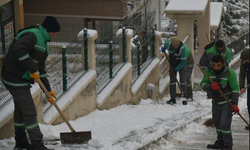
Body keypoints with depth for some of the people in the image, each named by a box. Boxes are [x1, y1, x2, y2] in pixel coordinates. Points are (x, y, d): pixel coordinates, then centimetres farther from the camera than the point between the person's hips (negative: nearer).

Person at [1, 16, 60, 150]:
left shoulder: (43, 42, 15)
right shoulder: (32, 35, -18)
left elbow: (41, 69, 19)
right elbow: (19, 49, -37)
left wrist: (48, 90, 16)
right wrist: (33, 69, -32)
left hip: (22, 79, 11)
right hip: (15, 78, -11)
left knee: (21, 110, 20)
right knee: (29, 112, -8)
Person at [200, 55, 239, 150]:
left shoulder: (230, 73, -19)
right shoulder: (208, 71, -9)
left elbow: (235, 89, -12)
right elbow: (203, 84, -7)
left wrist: (234, 104, -17)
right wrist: (210, 87, -29)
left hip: (227, 102, -5)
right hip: (216, 102, 5)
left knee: (224, 124, -12)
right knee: (217, 123, 15)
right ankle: (220, 142, 32)